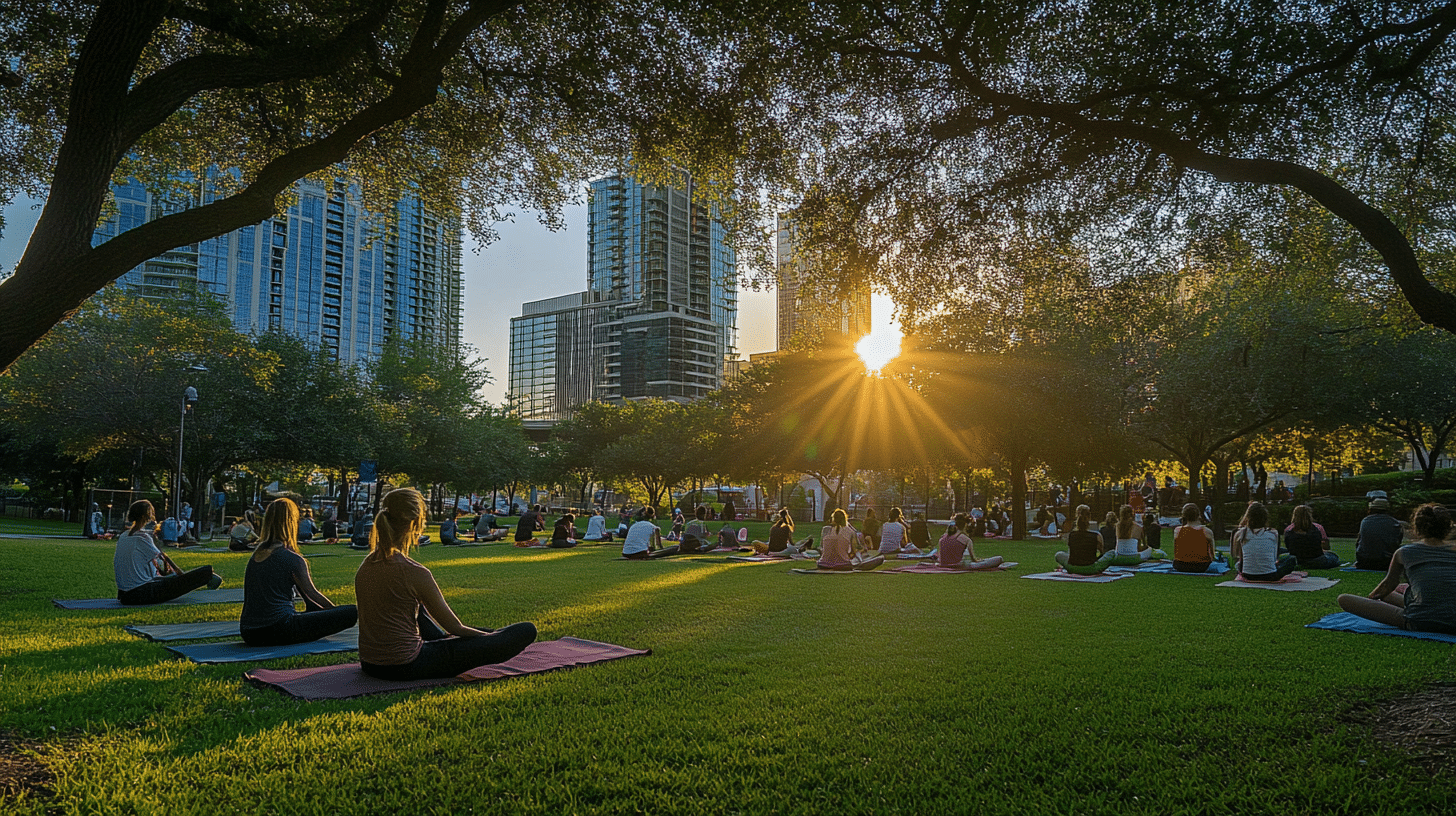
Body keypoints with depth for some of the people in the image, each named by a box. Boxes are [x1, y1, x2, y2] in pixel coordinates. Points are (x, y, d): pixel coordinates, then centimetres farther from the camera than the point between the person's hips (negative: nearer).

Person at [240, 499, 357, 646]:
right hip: (277, 631, -8)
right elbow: (312, 594, 3)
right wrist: (336, 609, 21)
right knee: (352, 613, -9)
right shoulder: (292, 559, -9)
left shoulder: (255, 555, 13)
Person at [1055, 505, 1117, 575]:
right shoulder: (1097, 536, -6)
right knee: (1112, 553, 14)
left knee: (1058, 555, 30)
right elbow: (1101, 552, 13)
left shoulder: (1070, 535, 1)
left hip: (1072, 569, 3)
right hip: (1091, 570, -2)